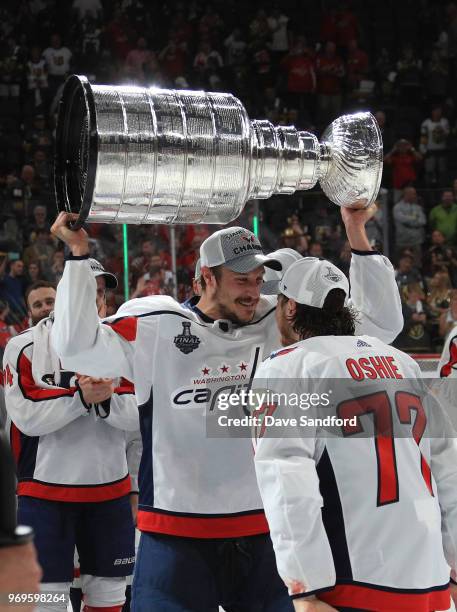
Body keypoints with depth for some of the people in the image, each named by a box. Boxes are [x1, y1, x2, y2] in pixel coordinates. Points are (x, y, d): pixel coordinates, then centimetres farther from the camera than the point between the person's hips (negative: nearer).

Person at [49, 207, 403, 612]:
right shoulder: (156, 327, -2)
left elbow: (381, 324, 4)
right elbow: (78, 347, -11)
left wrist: (357, 234, -4)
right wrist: (79, 253, -15)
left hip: (265, 532, 3)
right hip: (175, 534, -2)